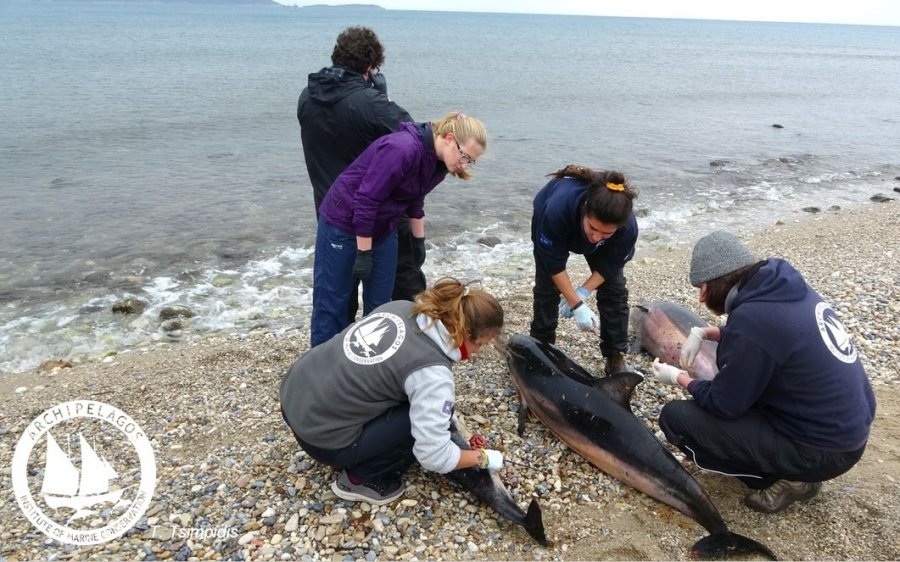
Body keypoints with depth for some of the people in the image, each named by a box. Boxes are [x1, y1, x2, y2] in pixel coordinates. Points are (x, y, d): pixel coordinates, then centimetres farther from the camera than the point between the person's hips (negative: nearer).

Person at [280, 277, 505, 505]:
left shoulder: (401, 307, 0)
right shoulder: (432, 371, -22)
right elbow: (433, 456, -21)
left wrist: (441, 399, 19)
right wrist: (483, 457, -3)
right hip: (322, 436, -8)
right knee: (428, 415, -5)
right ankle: (362, 478, 6)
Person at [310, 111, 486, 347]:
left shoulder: (438, 160, -4)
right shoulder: (401, 149, -30)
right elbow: (366, 200, -28)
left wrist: (419, 240, 17)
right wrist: (363, 254, -22)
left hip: (383, 229, 8)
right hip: (344, 223, -8)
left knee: (379, 303, 9)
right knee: (331, 301, 3)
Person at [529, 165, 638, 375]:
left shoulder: (628, 227, -41)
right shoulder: (557, 210, -48)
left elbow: (609, 265, -21)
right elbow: (554, 265, -34)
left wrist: (582, 292, -29)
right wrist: (577, 305, -35)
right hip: (550, 224, -1)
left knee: (614, 289, -6)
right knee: (547, 286, -6)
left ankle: (616, 357, 5)